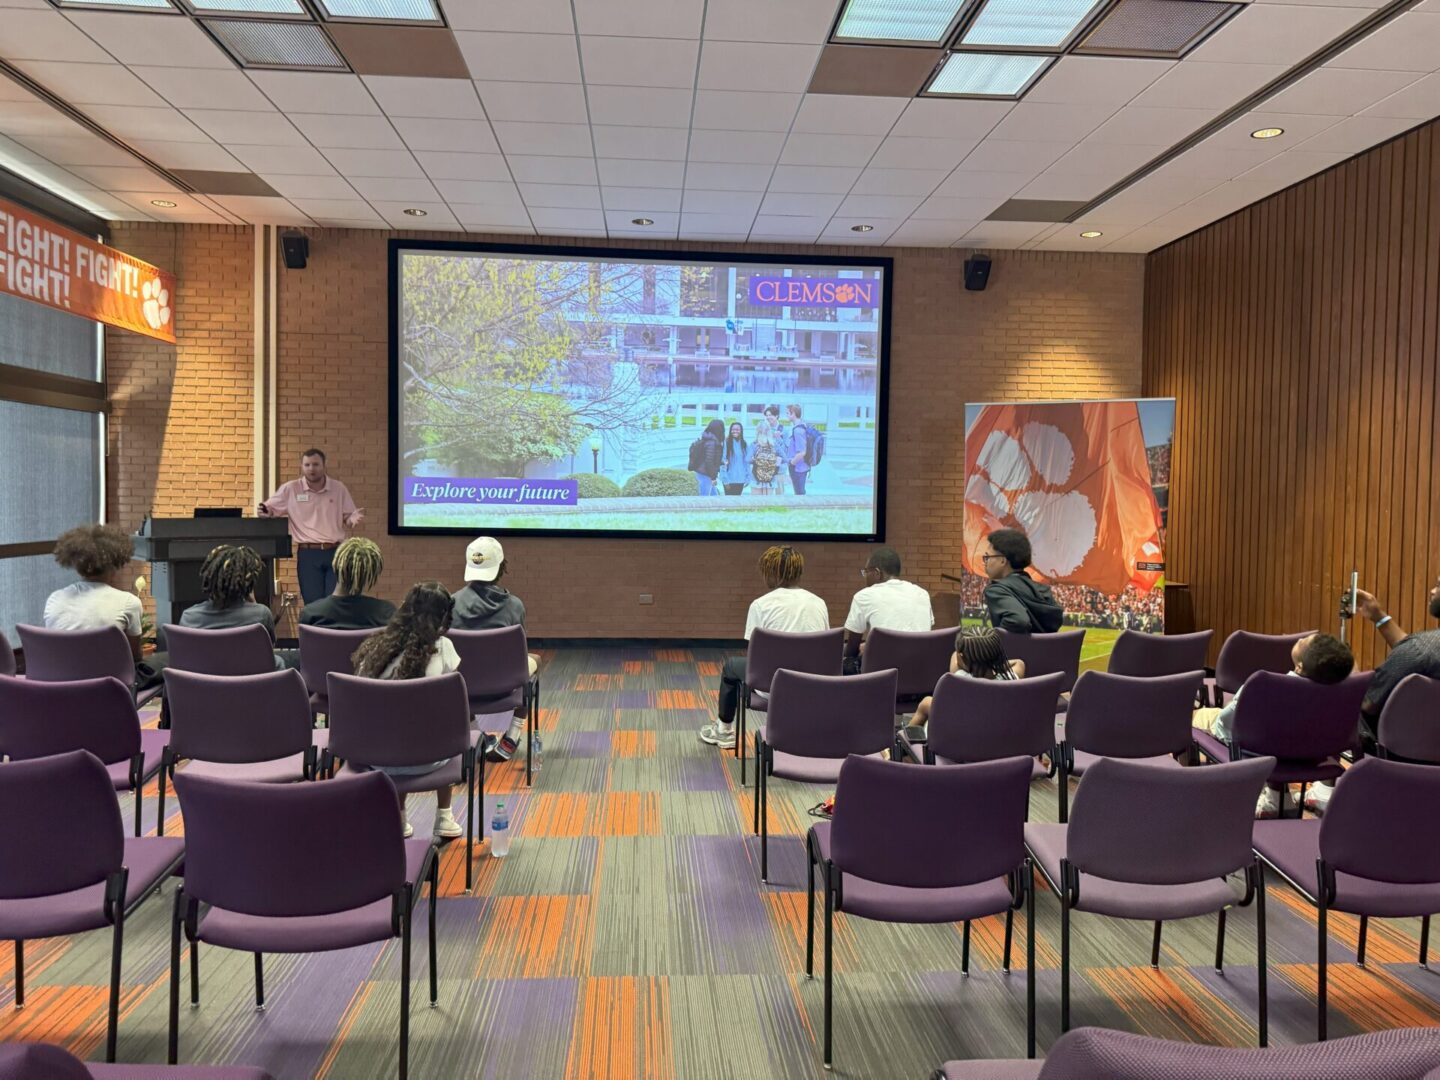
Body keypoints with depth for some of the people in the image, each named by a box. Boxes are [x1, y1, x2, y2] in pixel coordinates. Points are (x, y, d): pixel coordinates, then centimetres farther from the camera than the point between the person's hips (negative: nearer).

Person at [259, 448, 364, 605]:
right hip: (308, 554, -1)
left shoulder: (339, 488, 6)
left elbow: (348, 516, 11)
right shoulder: (290, 489, 2)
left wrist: (354, 518, -12)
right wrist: (265, 511, -16)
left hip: (335, 552, 1)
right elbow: (268, 509, 7)